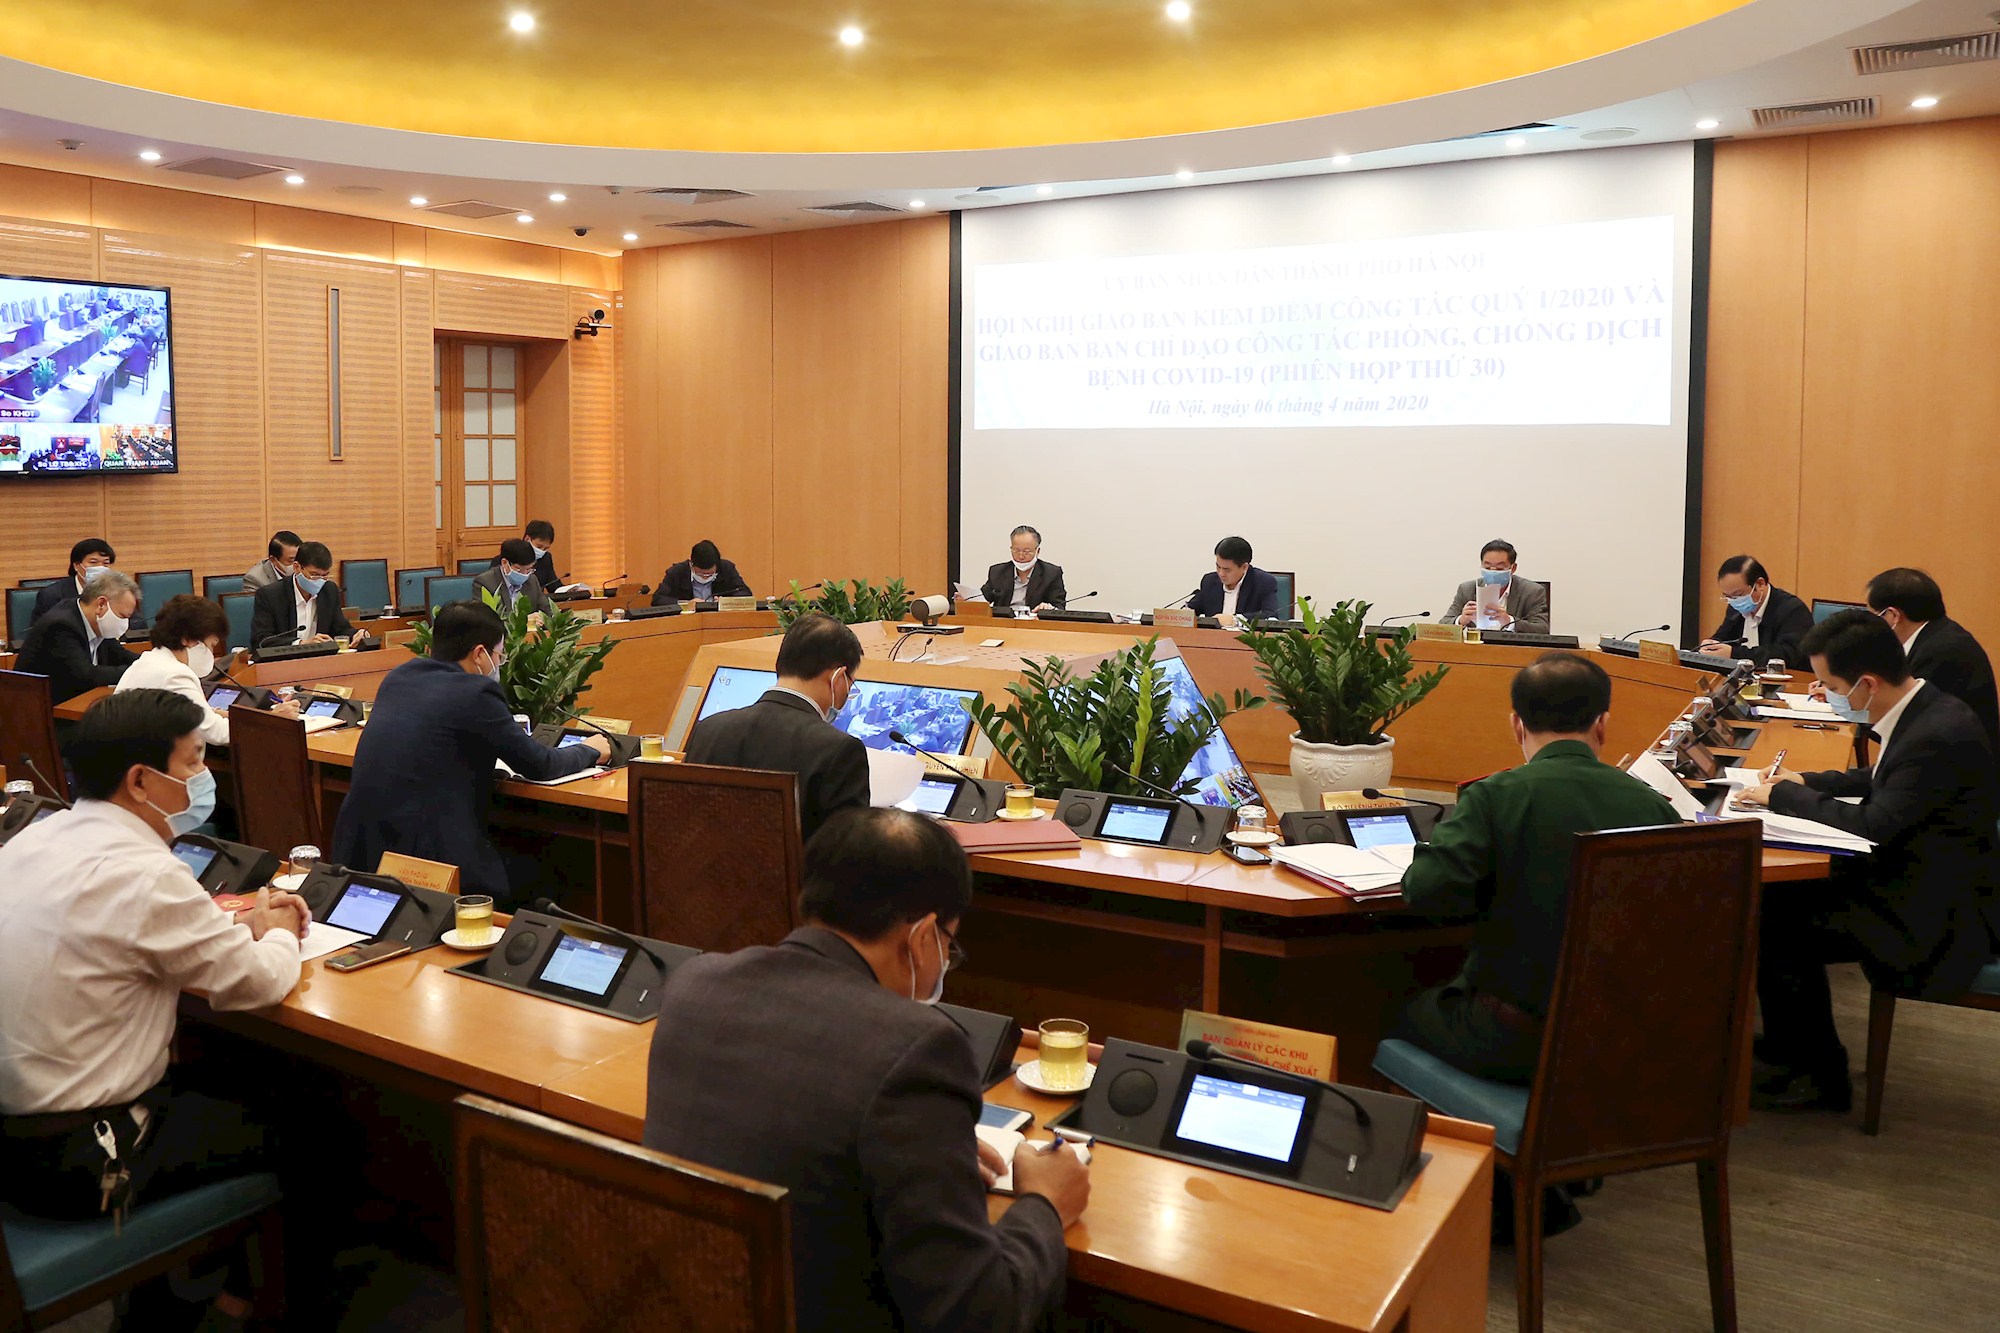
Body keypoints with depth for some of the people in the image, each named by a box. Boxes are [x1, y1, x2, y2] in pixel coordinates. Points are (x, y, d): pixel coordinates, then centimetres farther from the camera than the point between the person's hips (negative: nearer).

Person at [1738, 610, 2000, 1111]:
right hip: (1914, 879, 10)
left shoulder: (1937, 737, -28)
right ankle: (1790, 1045, 18)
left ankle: (1820, 1079, 3)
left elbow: (1873, 825, -26)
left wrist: (1781, 795, -16)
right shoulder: (1921, 710, 2)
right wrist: (1807, 782, 8)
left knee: (1784, 929, -15)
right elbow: (1882, 780, 21)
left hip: (1944, 915, -10)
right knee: (1781, 896, 5)